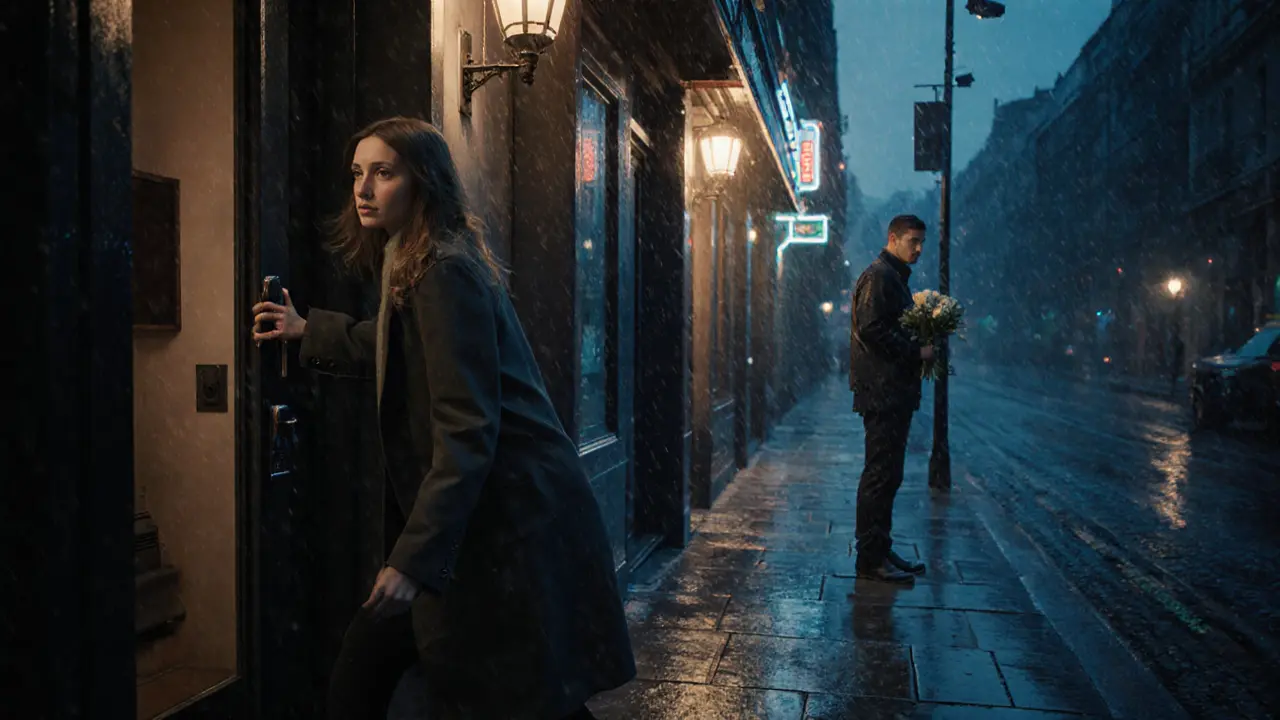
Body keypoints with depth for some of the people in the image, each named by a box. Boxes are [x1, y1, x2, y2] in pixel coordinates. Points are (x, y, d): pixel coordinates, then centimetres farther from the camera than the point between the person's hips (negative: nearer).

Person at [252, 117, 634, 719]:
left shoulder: (445, 273, -17)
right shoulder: (410, 266, 14)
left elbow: (467, 429, -23)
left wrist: (414, 557, -27)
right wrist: (309, 331, 38)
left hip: (509, 519, -10)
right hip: (481, 516, 10)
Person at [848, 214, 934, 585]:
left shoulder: (895, 277, 21)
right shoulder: (879, 276, -11)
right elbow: (871, 329, -21)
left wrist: (920, 349, 8)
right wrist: (916, 352, -15)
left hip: (894, 391, 11)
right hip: (882, 391, -11)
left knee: (886, 474, 13)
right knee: (881, 474, -7)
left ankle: (879, 550, 21)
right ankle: (870, 558, -1)